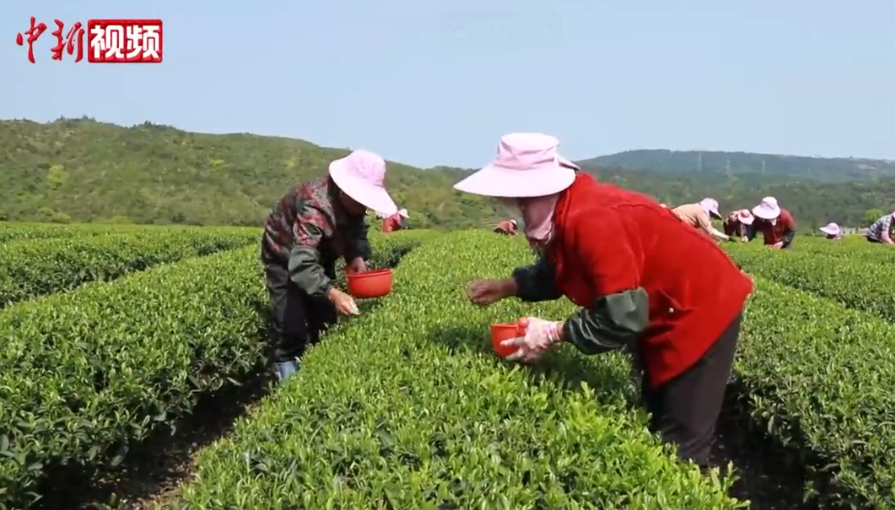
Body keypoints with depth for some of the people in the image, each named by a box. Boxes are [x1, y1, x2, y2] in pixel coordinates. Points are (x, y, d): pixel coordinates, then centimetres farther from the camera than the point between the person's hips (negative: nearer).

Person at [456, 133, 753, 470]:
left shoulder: (590, 221, -34)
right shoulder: (567, 213, -3)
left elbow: (621, 318, -32)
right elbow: (559, 272, 14)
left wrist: (553, 333, -21)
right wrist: (505, 287, 2)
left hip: (698, 310, -10)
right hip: (666, 313, 10)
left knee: (678, 446, -2)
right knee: (657, 425, 20)